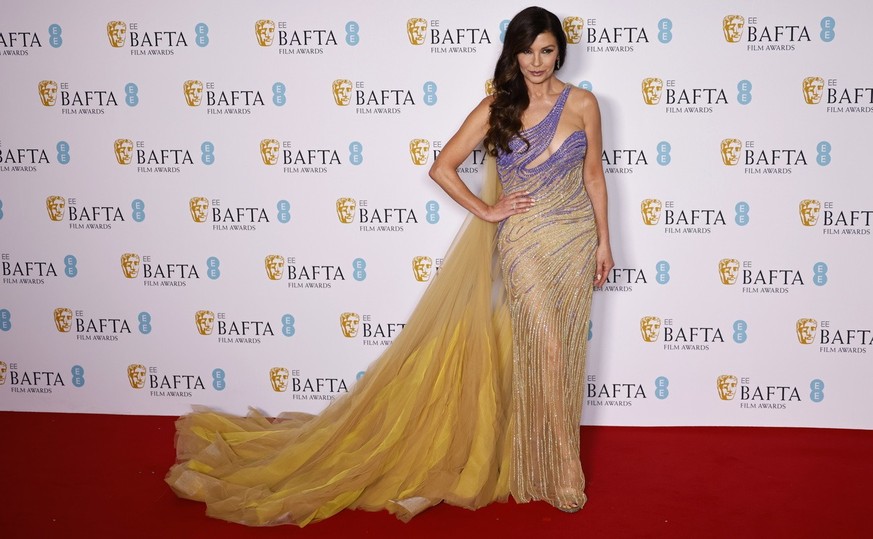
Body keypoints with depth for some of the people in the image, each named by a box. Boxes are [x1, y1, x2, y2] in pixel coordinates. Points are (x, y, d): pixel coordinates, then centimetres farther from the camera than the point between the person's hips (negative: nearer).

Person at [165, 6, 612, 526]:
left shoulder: (583, 103, 4)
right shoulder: (497, 108, -1)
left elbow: (594, 174, 9)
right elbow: (443, 167, 1)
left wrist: (604, 241, 8)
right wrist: (486, 211, -4)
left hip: (576, 238, 3)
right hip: (524, 240, -2)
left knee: (564, 351, 7)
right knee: (544, 346, -9)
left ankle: (556, 458, 26)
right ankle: (559, 474, 6)